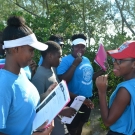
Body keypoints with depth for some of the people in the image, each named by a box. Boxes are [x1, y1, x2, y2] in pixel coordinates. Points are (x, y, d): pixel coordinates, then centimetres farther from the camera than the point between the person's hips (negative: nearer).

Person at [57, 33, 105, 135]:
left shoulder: (86, 60, 5)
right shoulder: (66, 60, -17)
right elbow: (62, 81, -28)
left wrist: (102, 71, 0)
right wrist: (75, 64, -28)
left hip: (87, 99, 7)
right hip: (74, 101, -7)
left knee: (81, 123, 27)